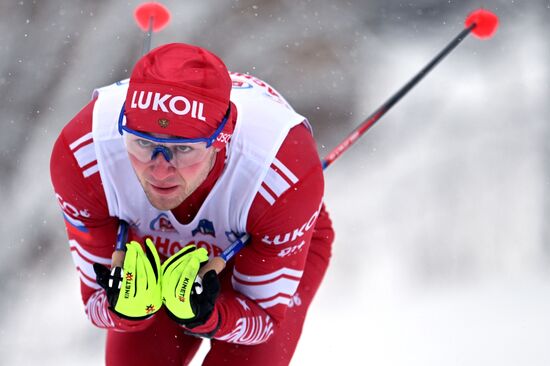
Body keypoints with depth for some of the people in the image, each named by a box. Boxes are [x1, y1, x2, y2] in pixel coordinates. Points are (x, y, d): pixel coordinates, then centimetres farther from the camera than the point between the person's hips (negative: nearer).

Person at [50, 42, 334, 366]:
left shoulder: (287, 178, -40)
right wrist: (128, 309, -44)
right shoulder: (81, 157, -35)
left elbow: (266, 317, -23)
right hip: (158, 248, 2)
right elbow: (97, 303, -21)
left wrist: (207, 318, -45)